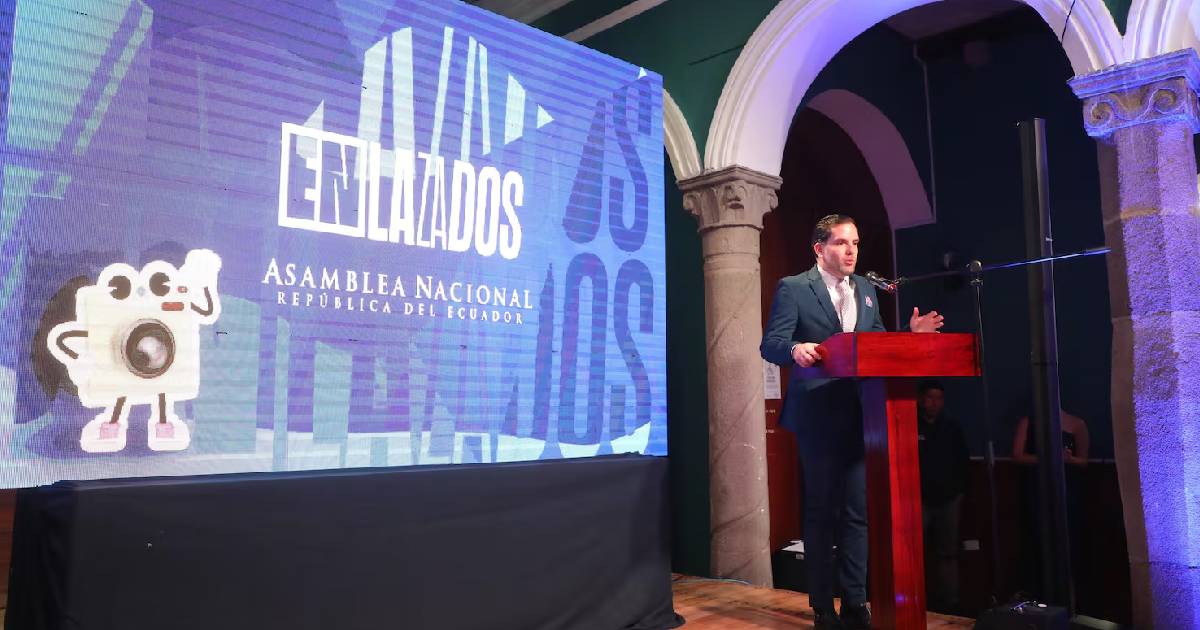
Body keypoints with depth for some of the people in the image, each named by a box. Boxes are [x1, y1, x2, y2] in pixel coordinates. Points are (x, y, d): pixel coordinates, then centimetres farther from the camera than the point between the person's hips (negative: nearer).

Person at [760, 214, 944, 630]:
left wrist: (911, 334, -2)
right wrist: (796, 349, -32)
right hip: (817, 415, -5)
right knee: (820, 510, 4)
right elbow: (770, 344, -11)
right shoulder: (793, 288, -3)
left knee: (858, 509, 8)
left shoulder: (866, 290, 15)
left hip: (861, 414, 5)